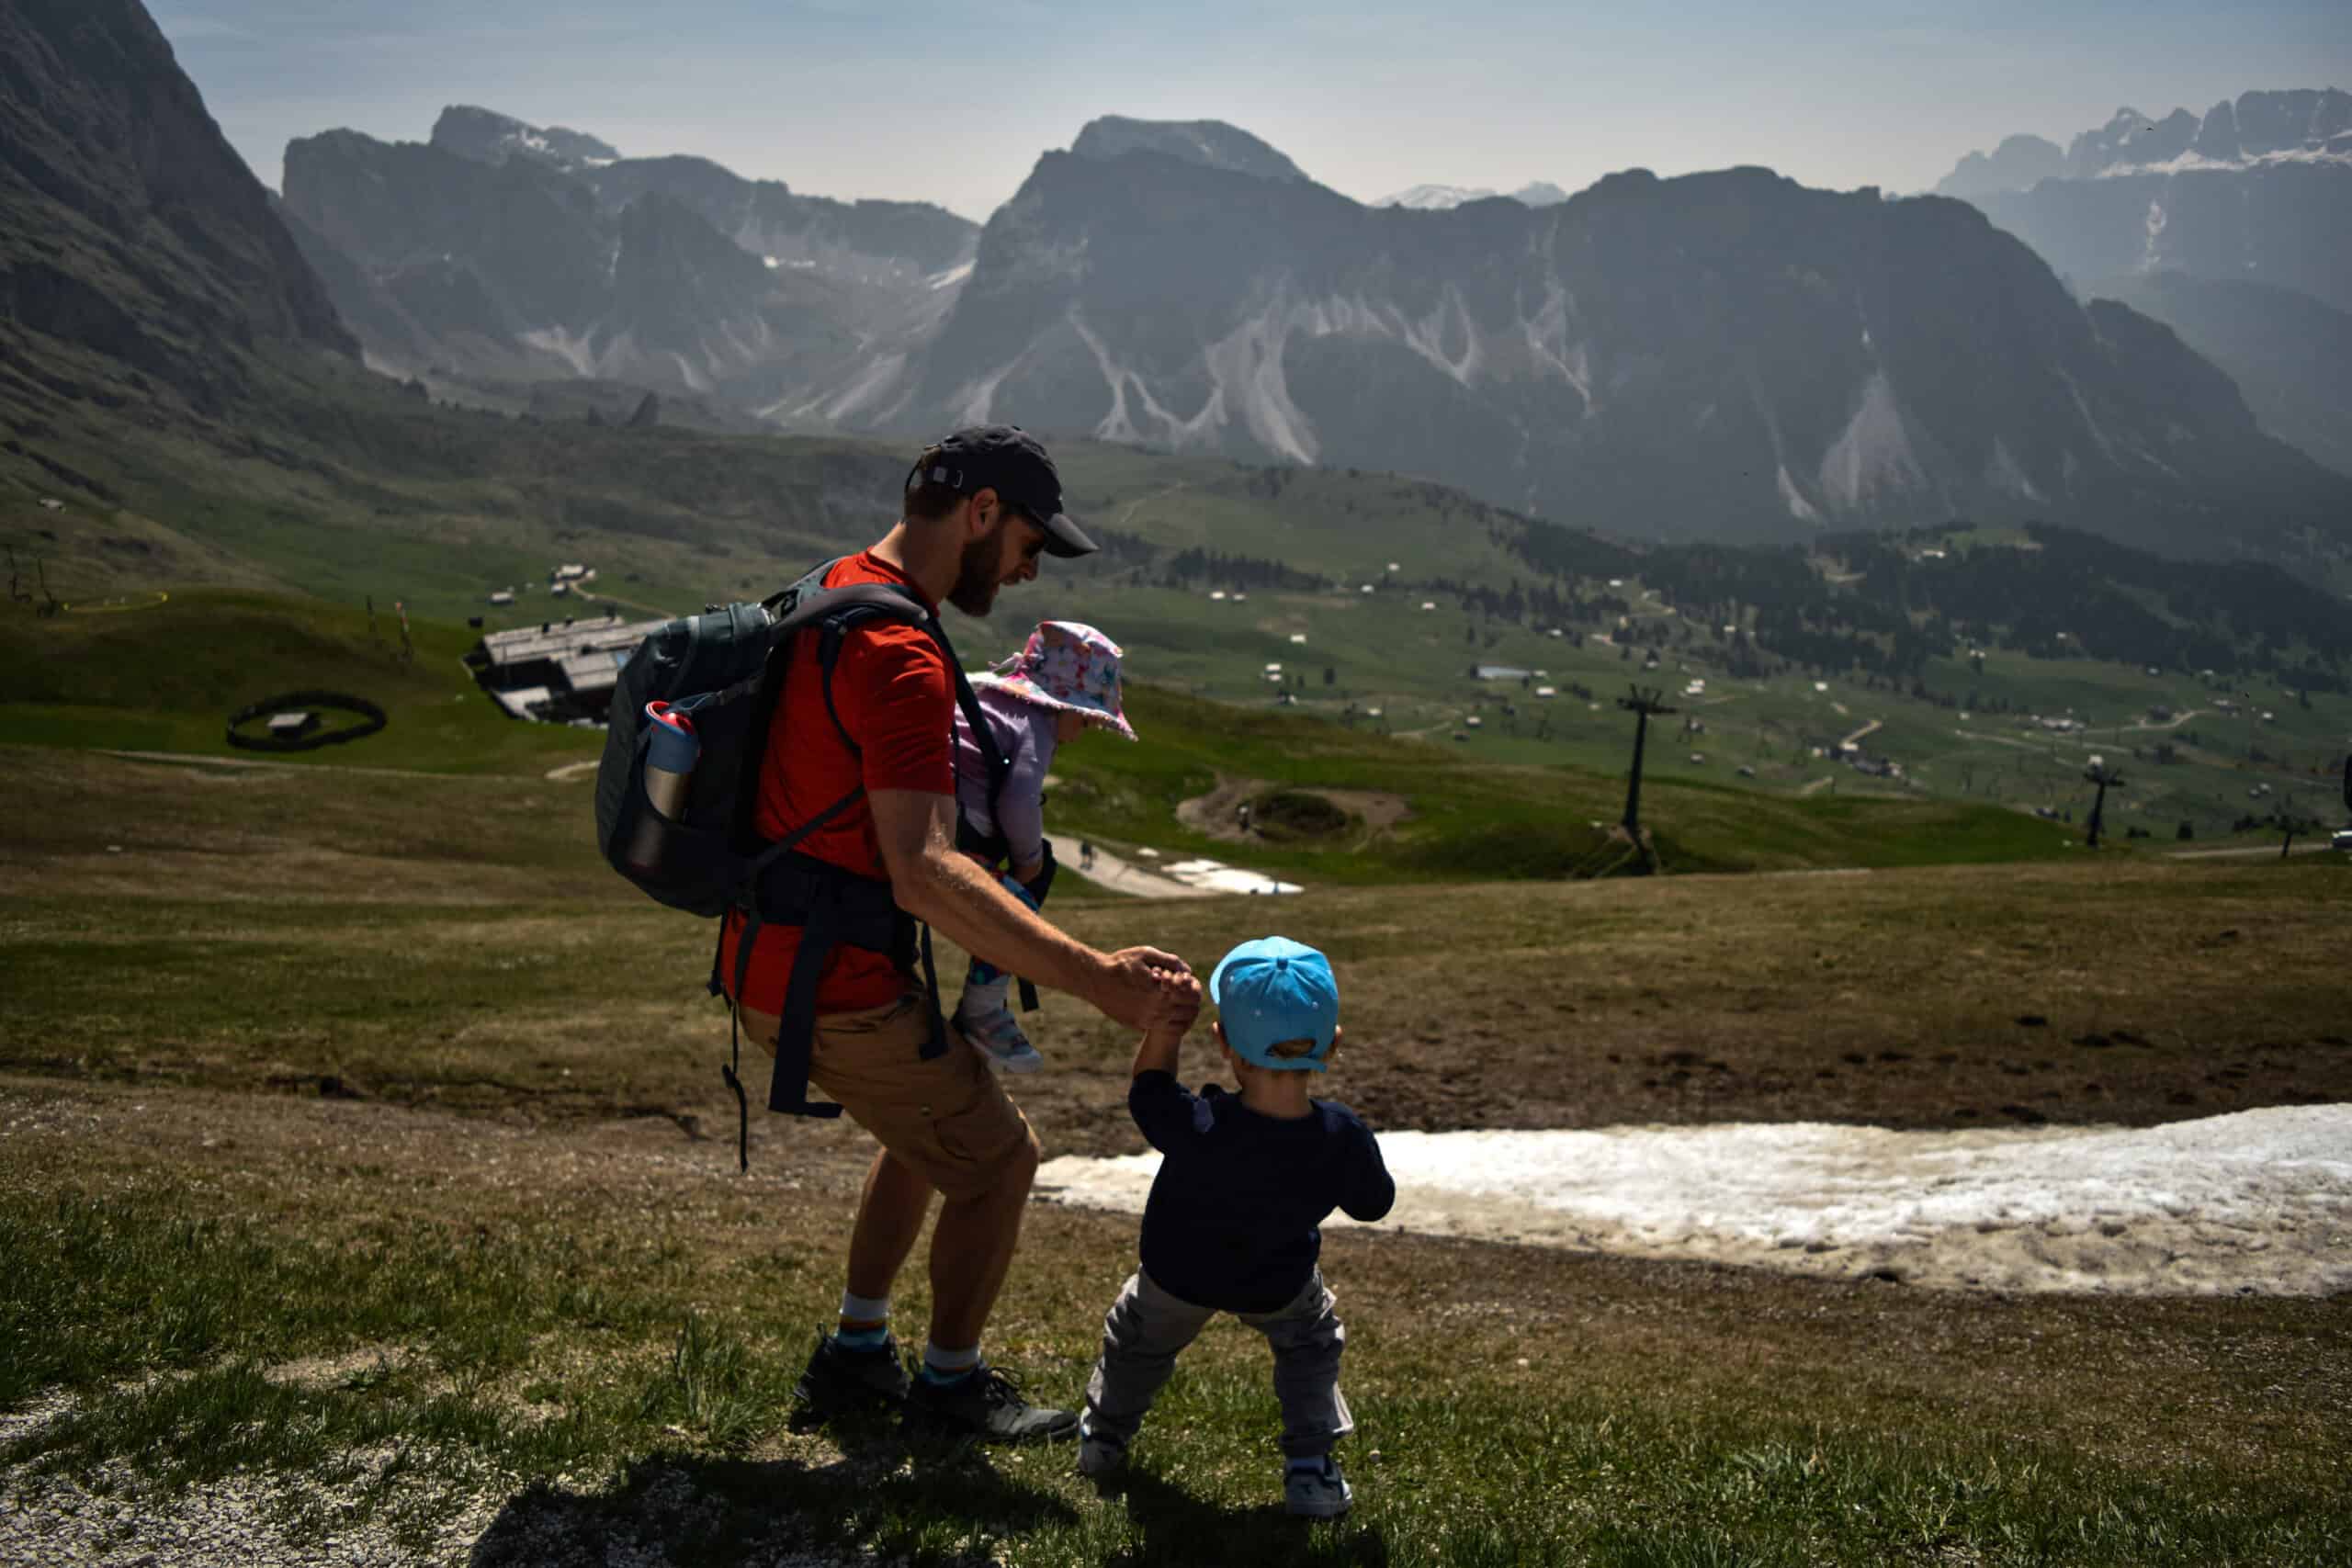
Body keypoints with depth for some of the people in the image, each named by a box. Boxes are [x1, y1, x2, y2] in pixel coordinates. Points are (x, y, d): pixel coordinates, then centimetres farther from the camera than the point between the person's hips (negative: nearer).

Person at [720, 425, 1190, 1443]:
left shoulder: (829, 597, 9)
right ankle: (952, 1383, 24)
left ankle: (853, 1356, 35)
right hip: (836, 989, -10)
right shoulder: (900, 656, -25)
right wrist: (1093, 977, -38)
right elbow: (924, 873, -35)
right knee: (998, 1159, 7)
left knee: (928, 1126, 28)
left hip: (768, 961, 10)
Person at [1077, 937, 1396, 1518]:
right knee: (1310, 1342, 31)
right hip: (1278, 1287, 0)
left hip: (1178, 1277, 0)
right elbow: (1373, 1204, -14)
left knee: (1142, 1337, 30)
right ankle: (1310, 1469, 23)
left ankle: (1104, 1433, 50)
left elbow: (1147, 1091, -19)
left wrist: (1163, 1029, -32)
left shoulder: (1196, 1128, -42)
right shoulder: (1342, 1138, -35)